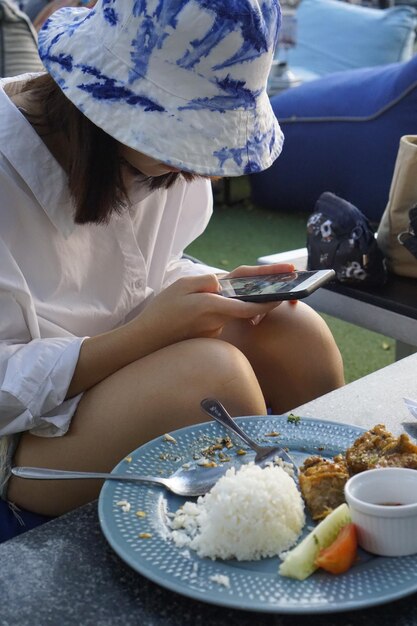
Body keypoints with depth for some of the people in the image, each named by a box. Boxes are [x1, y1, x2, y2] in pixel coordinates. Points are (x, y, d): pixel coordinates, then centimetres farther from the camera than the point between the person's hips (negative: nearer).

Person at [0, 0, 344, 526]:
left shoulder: (162, 154, -3)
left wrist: (220, 287, -8)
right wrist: (145, 332, -29)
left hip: (122, 356, 7)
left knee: (299, 334, -11)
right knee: (213, 371, -30)